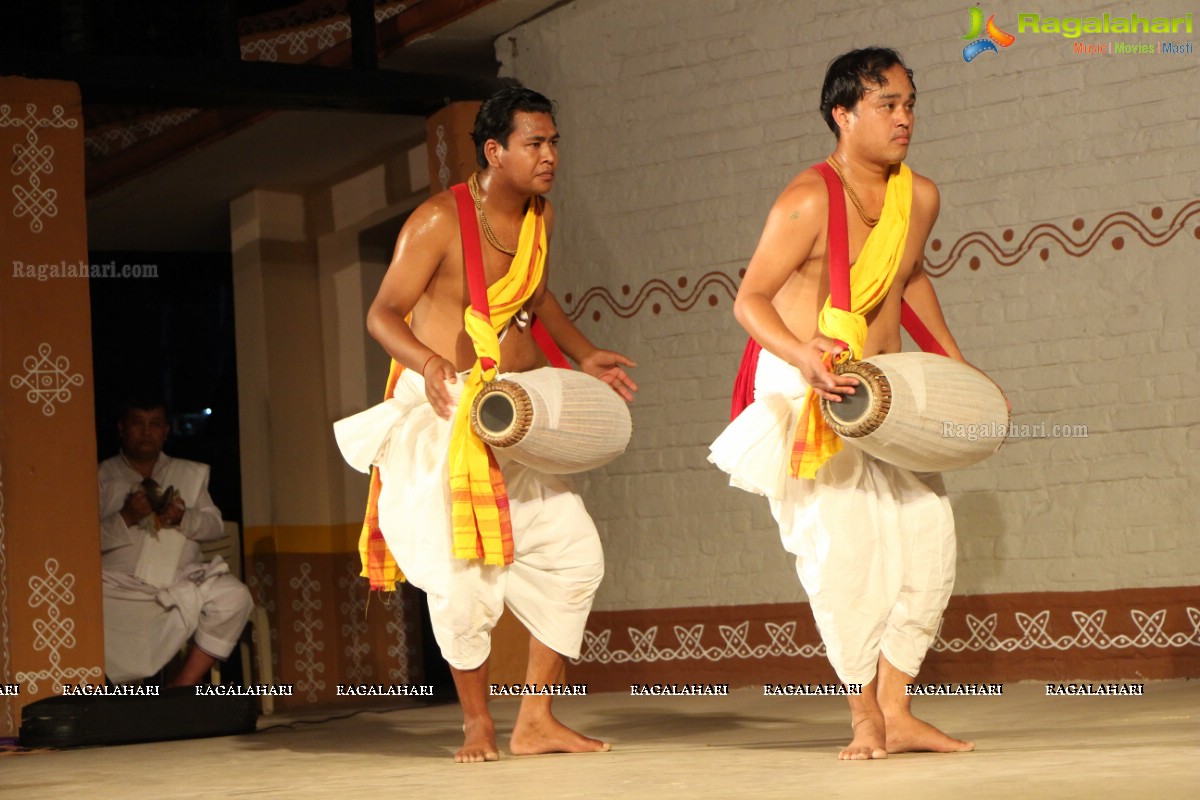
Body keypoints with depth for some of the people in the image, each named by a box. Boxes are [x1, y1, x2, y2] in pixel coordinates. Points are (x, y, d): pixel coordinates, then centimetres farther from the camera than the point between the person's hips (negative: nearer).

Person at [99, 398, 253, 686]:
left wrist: (184, 517, -9)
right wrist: (126, 518, -15)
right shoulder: (102, 477, 9)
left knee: (233, 595, -27)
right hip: (120, 585, -3)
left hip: (181, 582, 3)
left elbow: (214, 525, 12)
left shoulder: (192, 473, 21)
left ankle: (183, 686, -21)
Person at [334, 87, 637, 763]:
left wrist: (584, 355, 16)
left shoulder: (541, 216, 8)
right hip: (444, 410, -7)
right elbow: (383, 314, -12)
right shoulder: (439, 221, -13)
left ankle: (537, 721, 11)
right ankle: (478, 722, 12)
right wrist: (429, 364, -29)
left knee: (576, 554, 2)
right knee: (464, 572, -10)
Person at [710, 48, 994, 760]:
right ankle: (866, 719, -3)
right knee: (842, 543, -15)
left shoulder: (920, 196, 4)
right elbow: (750, 299, -18)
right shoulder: (809, 201, -17)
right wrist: (805, 356, -36)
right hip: (805, 387, -7)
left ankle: (897, 711, 6)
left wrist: (958, 366, 23)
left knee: (929, 535, -2)